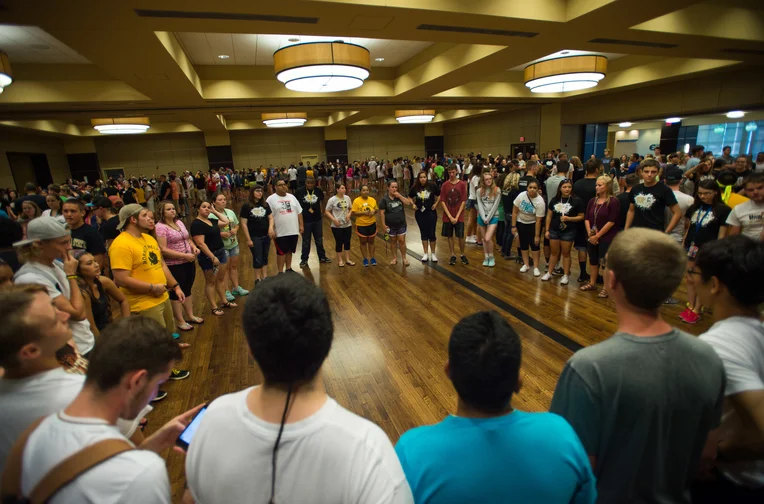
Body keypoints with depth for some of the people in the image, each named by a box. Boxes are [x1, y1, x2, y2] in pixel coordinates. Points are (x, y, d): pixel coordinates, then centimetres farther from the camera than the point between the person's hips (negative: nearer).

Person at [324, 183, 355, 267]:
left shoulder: (347, 198, -1)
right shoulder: (332, 200, -12)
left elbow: (351, 208, 11)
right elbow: (327, 212, -8)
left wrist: (349, 214, -8)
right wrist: (334, 219, -19)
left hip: (347, 225, 4)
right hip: (337, 226, -4)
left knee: (347, 242, 10)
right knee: (339, 243, 6)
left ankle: (347, 260, 23)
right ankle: (340, 260, 20)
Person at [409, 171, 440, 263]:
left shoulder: (432, 186, -9)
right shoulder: (415, 188, -3)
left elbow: (440, 194, 3)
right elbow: (410, 197, 14)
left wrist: (436, 203, -4)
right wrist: (413, 204, 0)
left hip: (431, 212, -2)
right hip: (419, 213, 2)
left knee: (431, 233, 3)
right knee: (423, 233, 10)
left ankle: (433, 254, 17)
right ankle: (425, 254, 21)